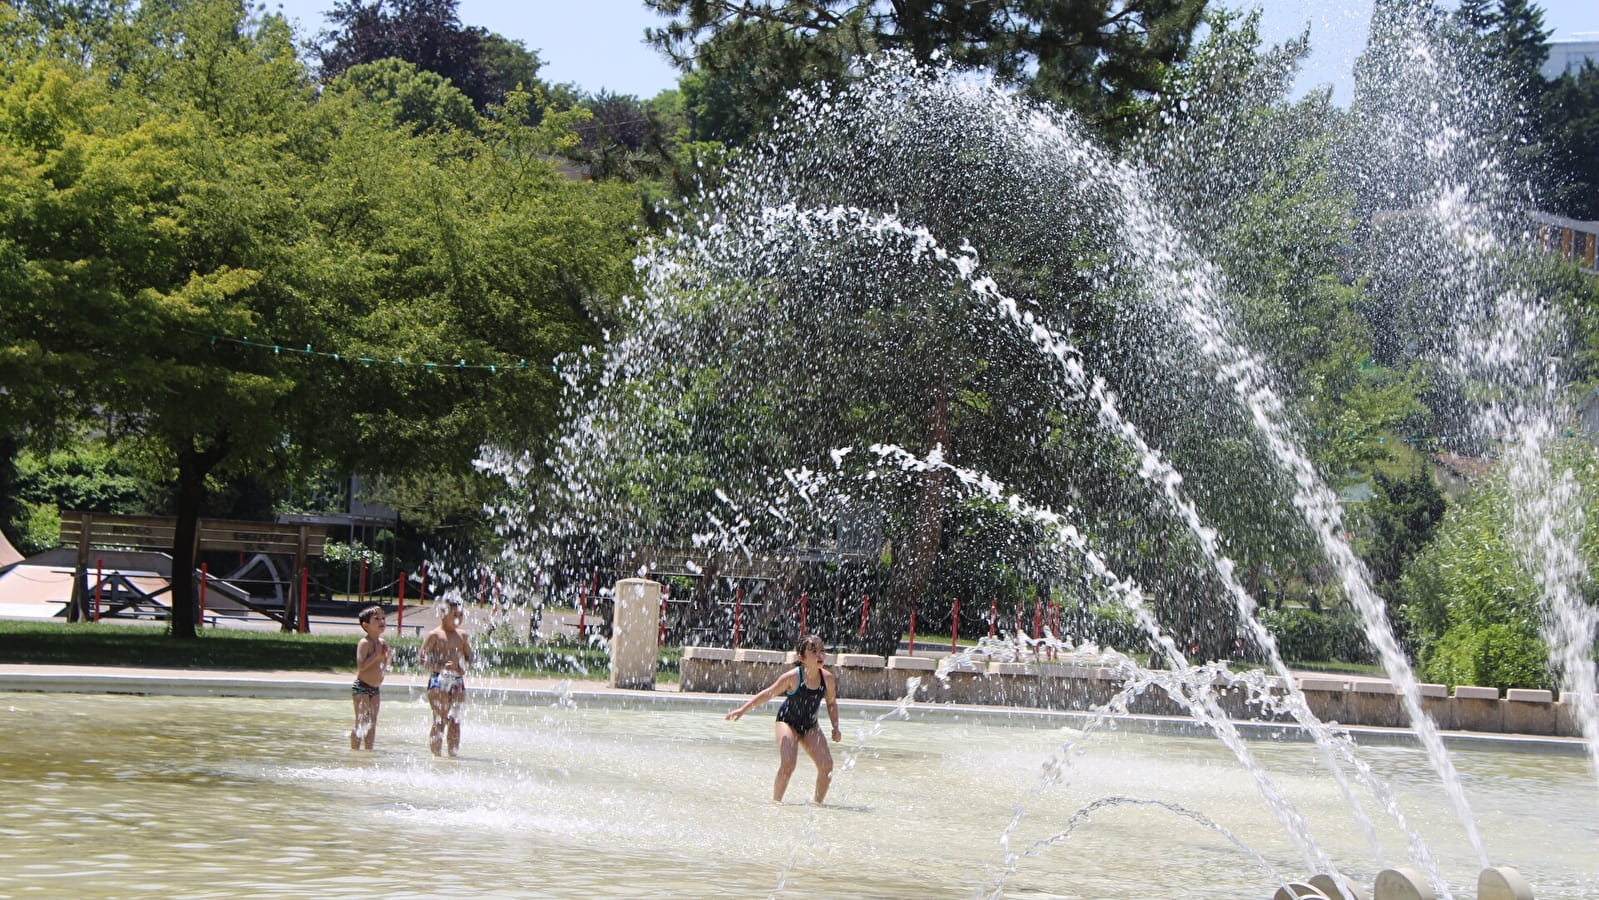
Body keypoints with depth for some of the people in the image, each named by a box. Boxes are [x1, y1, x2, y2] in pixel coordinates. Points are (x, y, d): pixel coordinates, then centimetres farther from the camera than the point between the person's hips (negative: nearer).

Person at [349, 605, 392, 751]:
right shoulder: (364, 643, -15)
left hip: (375, 688, 7)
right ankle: (354, 750, 0)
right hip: (361, 687, -7)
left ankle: (369, 749, 16)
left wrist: (389, 656, -2)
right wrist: (377, 654, -23)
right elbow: (361, 665, -26)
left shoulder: (383, 643, 8)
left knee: (373, 723, 9)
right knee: (361, 722, -6)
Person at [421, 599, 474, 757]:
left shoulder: (462, 635, 14)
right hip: (439, 680, -5)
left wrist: (464, 665, -2)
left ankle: (453, 753, 11)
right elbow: (423, 659, -8)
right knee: (440, 721, -6)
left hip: (458, 681, 5)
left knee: (455, 720, 5)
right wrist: (442, 667, -20)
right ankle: (435, 754, -1)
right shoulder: (434, 635, -3)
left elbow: (469, 656, 21)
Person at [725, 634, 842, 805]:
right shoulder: (792, 677, -22)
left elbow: (831, 703, 7)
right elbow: (768, 694, -14)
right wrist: (742, 710, -15)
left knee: (827, 765, -8)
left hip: (810, 726, 4)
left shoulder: (827, 678, -11)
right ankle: (776, 801, -6)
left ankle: (818, 802, 9)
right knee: (787, 764, -23)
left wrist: (835, 728, 0)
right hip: (788, 721, -4)